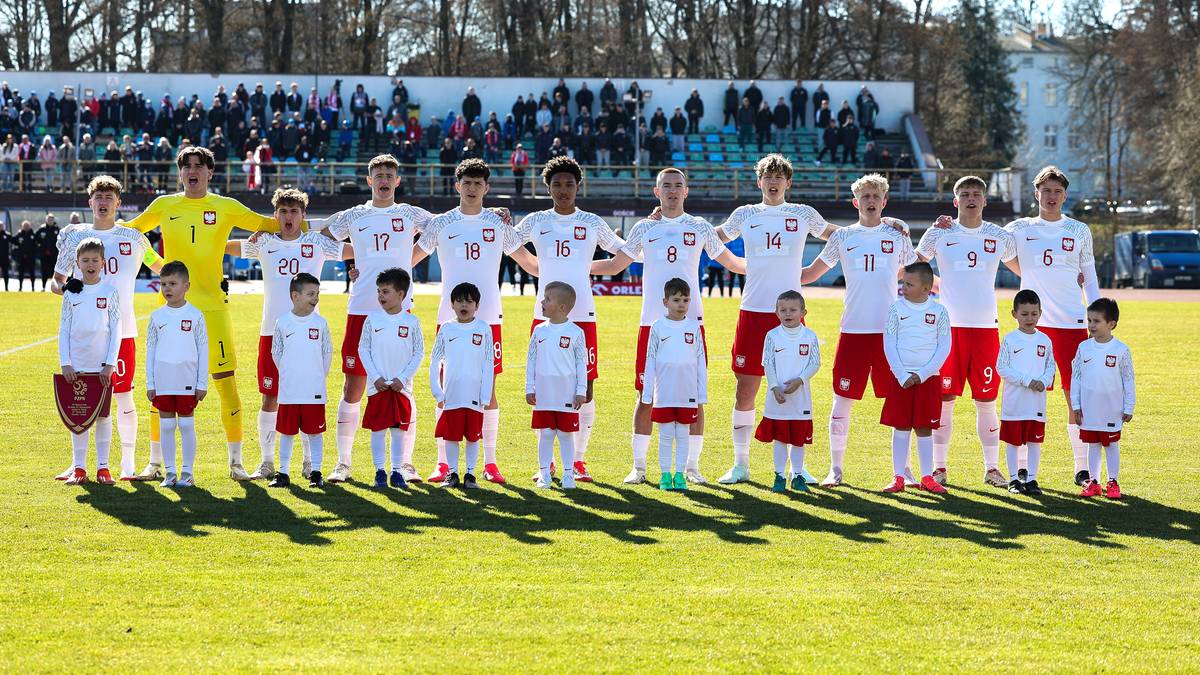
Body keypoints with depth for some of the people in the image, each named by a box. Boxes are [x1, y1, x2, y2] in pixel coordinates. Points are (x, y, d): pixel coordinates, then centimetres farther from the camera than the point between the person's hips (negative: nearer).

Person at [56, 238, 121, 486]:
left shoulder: (110, 292, 1)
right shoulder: (71, 294, 5)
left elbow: (116, 330, -1)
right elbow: (63, 330, 6)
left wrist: (110, 364, -8)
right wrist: (65, 363, -4)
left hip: (102, 365, -2)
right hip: (76, 365, 2)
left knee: (103, 415, 2)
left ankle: (103, 467, 8)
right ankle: (78, 468, 9)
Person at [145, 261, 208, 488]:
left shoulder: (195, 316, -1)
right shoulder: (157, 316, 5)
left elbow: (203, 351, 2)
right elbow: (150, 351, 9)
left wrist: (202, 383, -2)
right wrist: (150, 384, 5)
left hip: (187, 381, -2)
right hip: (163, 382, 2)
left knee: (186, 425, 2)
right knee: (166, 425, 5)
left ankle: (188, 472, 8)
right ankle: (170, 472, 11)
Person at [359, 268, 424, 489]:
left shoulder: (411, 322, -1)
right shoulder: (372, 319, 0)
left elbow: (419, 353, 2)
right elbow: (363, 350, 3)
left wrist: (403, 378, -7)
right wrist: (376, 377, -7)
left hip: (401, 386, 0)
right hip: (378, 386, 0)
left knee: (400, 428, 3)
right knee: (378, 428, 2)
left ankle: (397, 471, 10)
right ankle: (380, 471, 10)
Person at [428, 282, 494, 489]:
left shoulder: (484, 329, 1)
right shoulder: (446, 329, 4)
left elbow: (489, 364, 1)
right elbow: (435, 361, 9)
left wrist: (485, 396, -4)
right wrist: (437, 392, 4)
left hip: (474, 395, -1)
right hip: (451, 394, 1)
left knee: (473, 436, 4)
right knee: (451, 435, 4)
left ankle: (470, 474, 12)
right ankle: (452, 474, 13)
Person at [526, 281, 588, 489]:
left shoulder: (575, 332, -3)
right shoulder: (539, 330, 5)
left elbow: (581, 363, 0)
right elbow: (531, 360, 10)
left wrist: (581, 391, -2)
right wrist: (529, 388, 6)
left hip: (567, 396, -2)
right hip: (543, 394, 2)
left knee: (566, 434, 4)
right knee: (545, 434, 5)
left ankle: (568, 474, 11)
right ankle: (544, 474, 12)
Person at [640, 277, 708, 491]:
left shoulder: (694, 327, 4)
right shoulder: (658, 327, 1)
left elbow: (701, 361, 7)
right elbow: (650, 361, 3)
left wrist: (702, 393, 5)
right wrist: (647, 393, 0)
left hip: (687, 394, 1)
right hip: (664, 393, -1)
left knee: (683, 435, 6)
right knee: (665, 435, 4)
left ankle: (680, 474, 11)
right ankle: (665, 475, 10)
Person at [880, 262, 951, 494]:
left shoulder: (939, 312, 1)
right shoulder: (896, 309, 1)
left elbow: (944, 348, -1)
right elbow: (889, 345, -1)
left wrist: (922, 374, -10)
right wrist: (903, 376, -11)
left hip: (928, 377, 0)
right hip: (901, 377, 0)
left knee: (924, 428, 4)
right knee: (900, 427, 2)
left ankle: (927, 477, 10)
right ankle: (898, 477, 6)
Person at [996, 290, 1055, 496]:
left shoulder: (1044, 340, 6)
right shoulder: (1010, 340, -4)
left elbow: (1051, 366, 10)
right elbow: (1002, 368, -8)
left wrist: (1044, 382, -11)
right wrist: (1027, 381, -15)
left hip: (1037, 401, 3)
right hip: (1014, 401, -3)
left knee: (1035, 440, 6)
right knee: (1013, 441, 4)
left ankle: (1031, 479, 12)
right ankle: (1014, 479, 13)